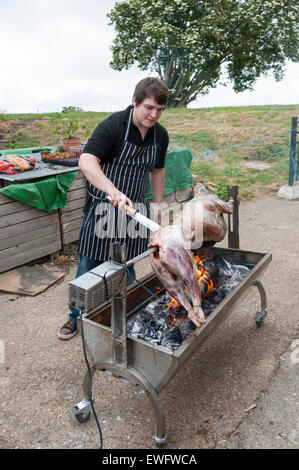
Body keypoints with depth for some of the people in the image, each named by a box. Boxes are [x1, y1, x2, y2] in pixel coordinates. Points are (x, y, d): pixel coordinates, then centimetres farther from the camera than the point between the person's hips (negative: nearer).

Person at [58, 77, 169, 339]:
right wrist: (114, 192, -46)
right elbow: (86, 162, -31)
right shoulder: (113, 126, -17)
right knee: (90, 265, 7)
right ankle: (77, 316, 28)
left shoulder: (160, 135, 3)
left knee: (127, 267, 12)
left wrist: (158, 210, 13)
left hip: (135, 208, 4)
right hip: (102, 207, -4)